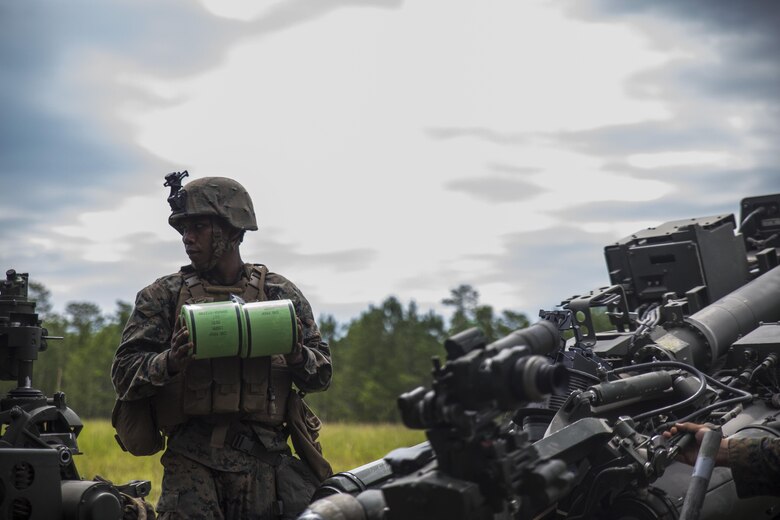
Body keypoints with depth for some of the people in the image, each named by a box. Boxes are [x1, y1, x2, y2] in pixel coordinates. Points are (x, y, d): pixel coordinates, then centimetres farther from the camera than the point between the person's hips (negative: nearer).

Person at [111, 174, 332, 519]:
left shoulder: (280, 294, 13)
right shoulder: (163, 296, 10)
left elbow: (322, 374, 13)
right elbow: (124, 374, 3)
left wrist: (297, 356, -8)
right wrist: (169, 363, -16)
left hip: (268, 461, 1)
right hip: (193, 462, -1)